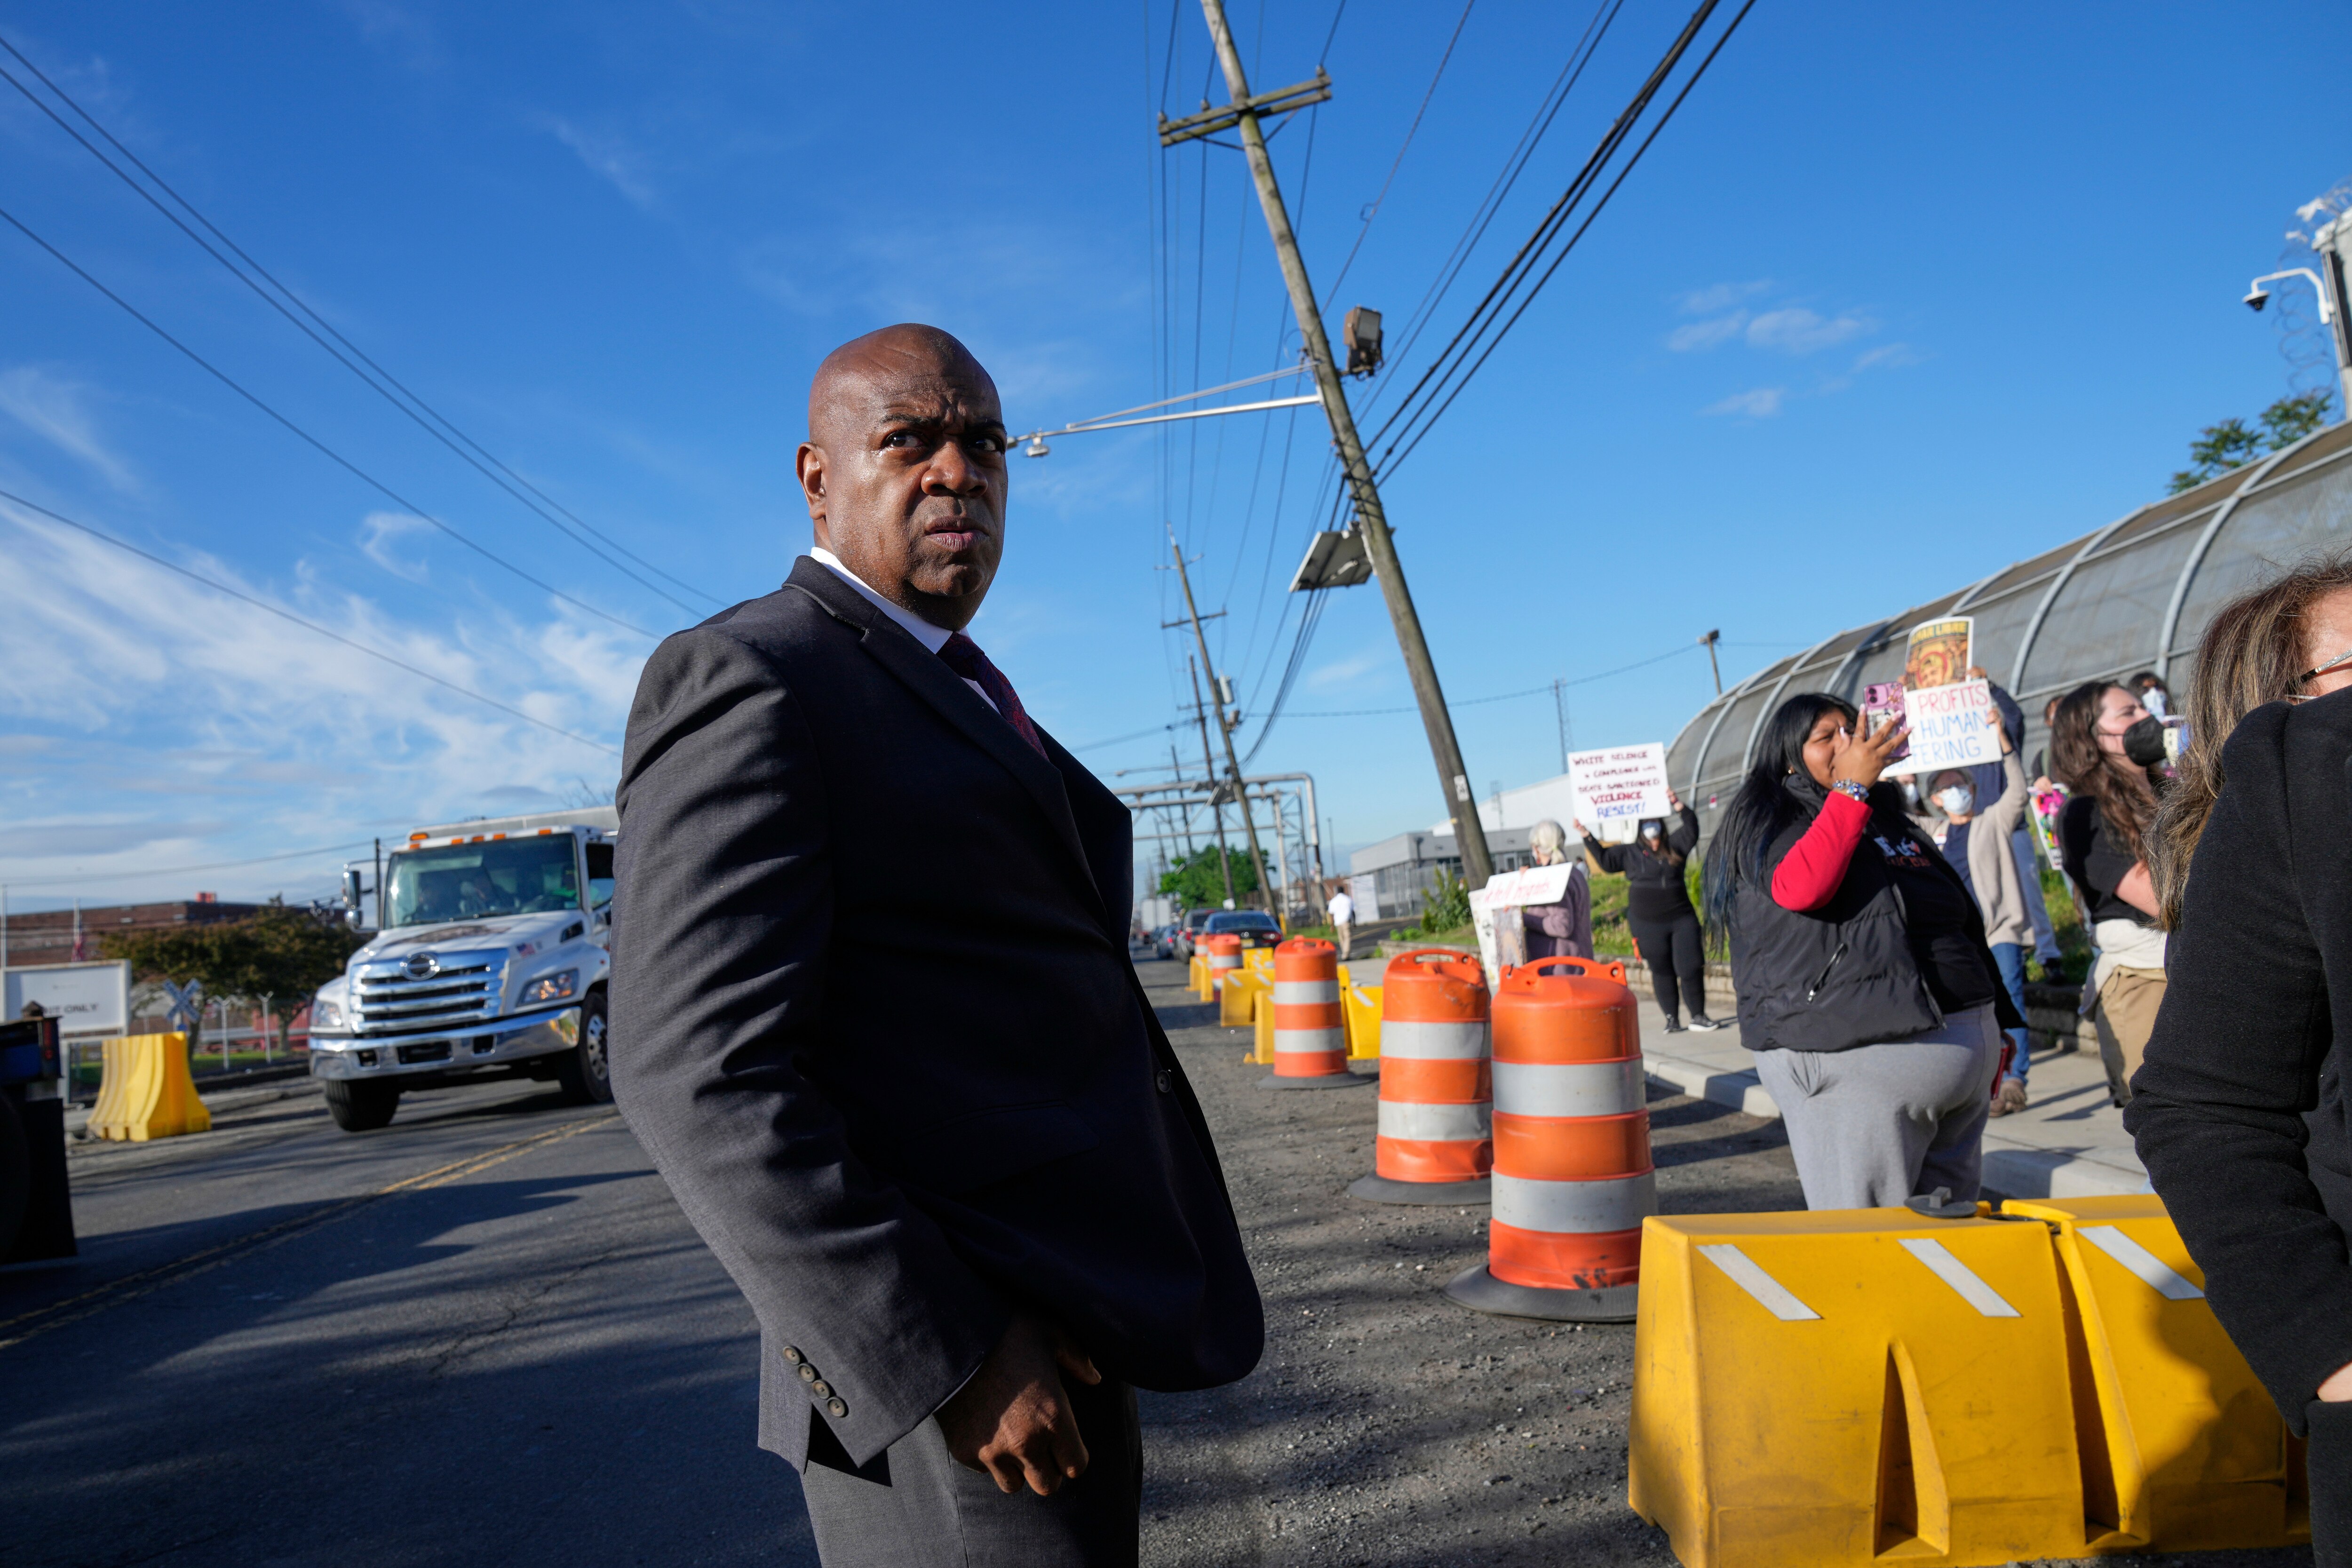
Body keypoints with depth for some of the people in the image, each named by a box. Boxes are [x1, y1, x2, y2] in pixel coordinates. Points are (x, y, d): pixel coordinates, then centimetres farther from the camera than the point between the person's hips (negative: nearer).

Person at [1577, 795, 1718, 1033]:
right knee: (1662, 971, 4)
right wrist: (1587, 837, -1)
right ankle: (1672, 1018, 11)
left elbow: (1691, 830, -3)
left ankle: (1698, 1016, 8)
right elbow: (1605, 859, 7)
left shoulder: (1674, 846, 8)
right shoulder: (1629, 853, 8)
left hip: (1681, 919, 0)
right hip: (1648, 924, 0)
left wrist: (1680, 807, -17)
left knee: (1691, 967, -3)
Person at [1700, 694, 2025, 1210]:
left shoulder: (1892, 821, 22)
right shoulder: (1767, 823, 0)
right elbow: (1798, 888, -23)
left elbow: (1964, 922, 27)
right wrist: (1851, 787, -20)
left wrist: (1993, 1030, 25)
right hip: (1857, 1059, -7)